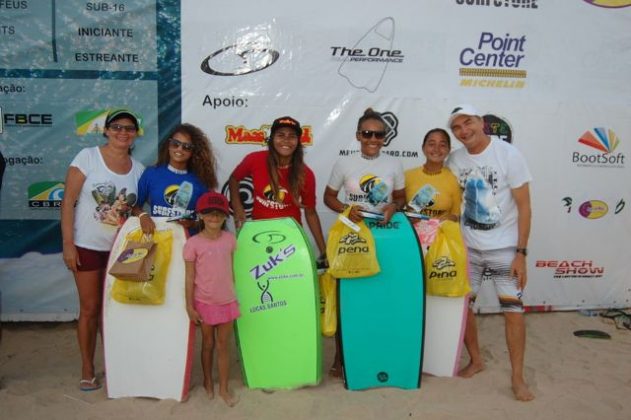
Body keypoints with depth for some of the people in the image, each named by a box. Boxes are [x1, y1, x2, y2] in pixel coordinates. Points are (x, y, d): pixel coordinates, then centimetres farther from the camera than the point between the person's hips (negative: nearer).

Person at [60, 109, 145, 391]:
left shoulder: (138, 168, 2)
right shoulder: (87, 157, -10)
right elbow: (68, 202, -11)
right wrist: (68, 244, -14)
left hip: (121, 248, 3)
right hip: (87, 246, -3)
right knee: (90, 309, 7)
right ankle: (87, 369, 24)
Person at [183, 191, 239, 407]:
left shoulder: (230, 239, -3)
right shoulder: (193, 243, -13)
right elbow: (190, 277, -9)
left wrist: (234, 294, 11)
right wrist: (190, 306, -8)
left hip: (227, 301, 2)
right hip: (204, 302, -2)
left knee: (223, 345, 11)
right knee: (208, 343, 16)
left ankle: (224, 387, 23)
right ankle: (208, 381, 37)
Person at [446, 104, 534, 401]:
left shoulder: (508, 155, -11)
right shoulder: (455, 160, -1)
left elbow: (524, 206, -10)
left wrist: (521, 253, -13)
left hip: (504, 248, -3)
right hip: (467, 246, 4)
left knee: (513, 311, -1)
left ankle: (517, 377, 15)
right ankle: (476, 360, 30)